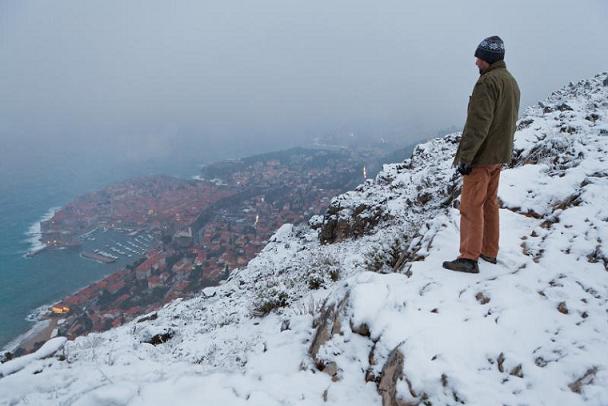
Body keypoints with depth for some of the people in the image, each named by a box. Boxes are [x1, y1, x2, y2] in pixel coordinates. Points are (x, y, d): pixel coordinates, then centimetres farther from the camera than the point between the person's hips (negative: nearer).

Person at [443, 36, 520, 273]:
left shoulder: (488, 81, -17)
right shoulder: (511, 81, 14)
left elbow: (478, 125, -23)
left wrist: (465, 156, -21)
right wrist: (501, 149, 21)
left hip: (482, 156, -9)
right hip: (499, 154, 9)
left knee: (471, 207, -4)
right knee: (490, 203, 16)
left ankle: (469, 258, 1)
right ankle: (489, 252, 24)